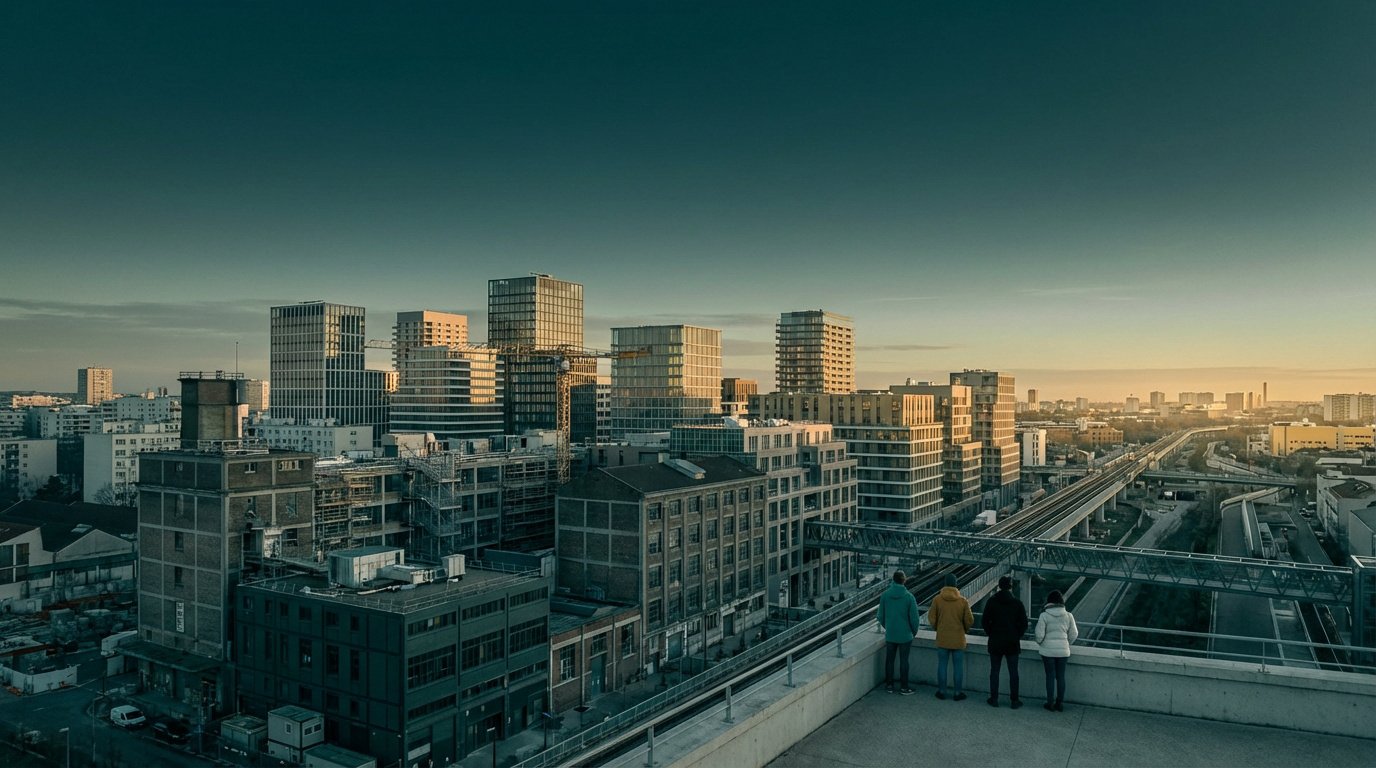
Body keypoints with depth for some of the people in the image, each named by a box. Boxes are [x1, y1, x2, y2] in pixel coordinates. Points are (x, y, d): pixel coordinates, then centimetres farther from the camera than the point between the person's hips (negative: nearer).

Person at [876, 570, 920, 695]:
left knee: (889, 660, 13)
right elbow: (914, 617, -11)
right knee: (903, 661, 7)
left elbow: (881, 616, 2)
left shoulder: (885, 595, -6)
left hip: (890, 635, 3)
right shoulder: (909, 597, -15)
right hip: (905, 635, -3)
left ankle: (889, 685, 23)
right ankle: (904, 687, 15)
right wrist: (914, 631, 7)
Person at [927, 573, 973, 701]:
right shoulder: (963, 601, -10)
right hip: (958, 639, 0)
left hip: (942, 639, 1)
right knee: (958, 666, 10)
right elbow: (969, 620, -5)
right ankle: (958, 692, 16)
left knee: (942, 665, 11)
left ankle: (941, 691, 18)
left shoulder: (937, 599, -10)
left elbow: (931, 618, -5)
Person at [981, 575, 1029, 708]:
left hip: (995, 642, 0)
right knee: (1013, 672, 8)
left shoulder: (992, 602, -7)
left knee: (994, 671, 9)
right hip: (1012, 643, 0)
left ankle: (994, 699, 12)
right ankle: (1014, 700, 13)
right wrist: (1017, 636, 10)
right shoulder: (1017, 603, -6)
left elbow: (984, 621, -7)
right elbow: (1024, 624, -4)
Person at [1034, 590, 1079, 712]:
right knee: (1061, 676, 11)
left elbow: (1039, 634, -10)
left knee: (1050, 676, 6)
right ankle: (1060, 704, 18)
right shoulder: (1068, 616, -2)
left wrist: (1040, 643, 11)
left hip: (1048, 650, -2)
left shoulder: (1044, 615, -10)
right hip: (1063, 651, 2)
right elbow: (1074, 634, 4)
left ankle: (1050, 703, 12)